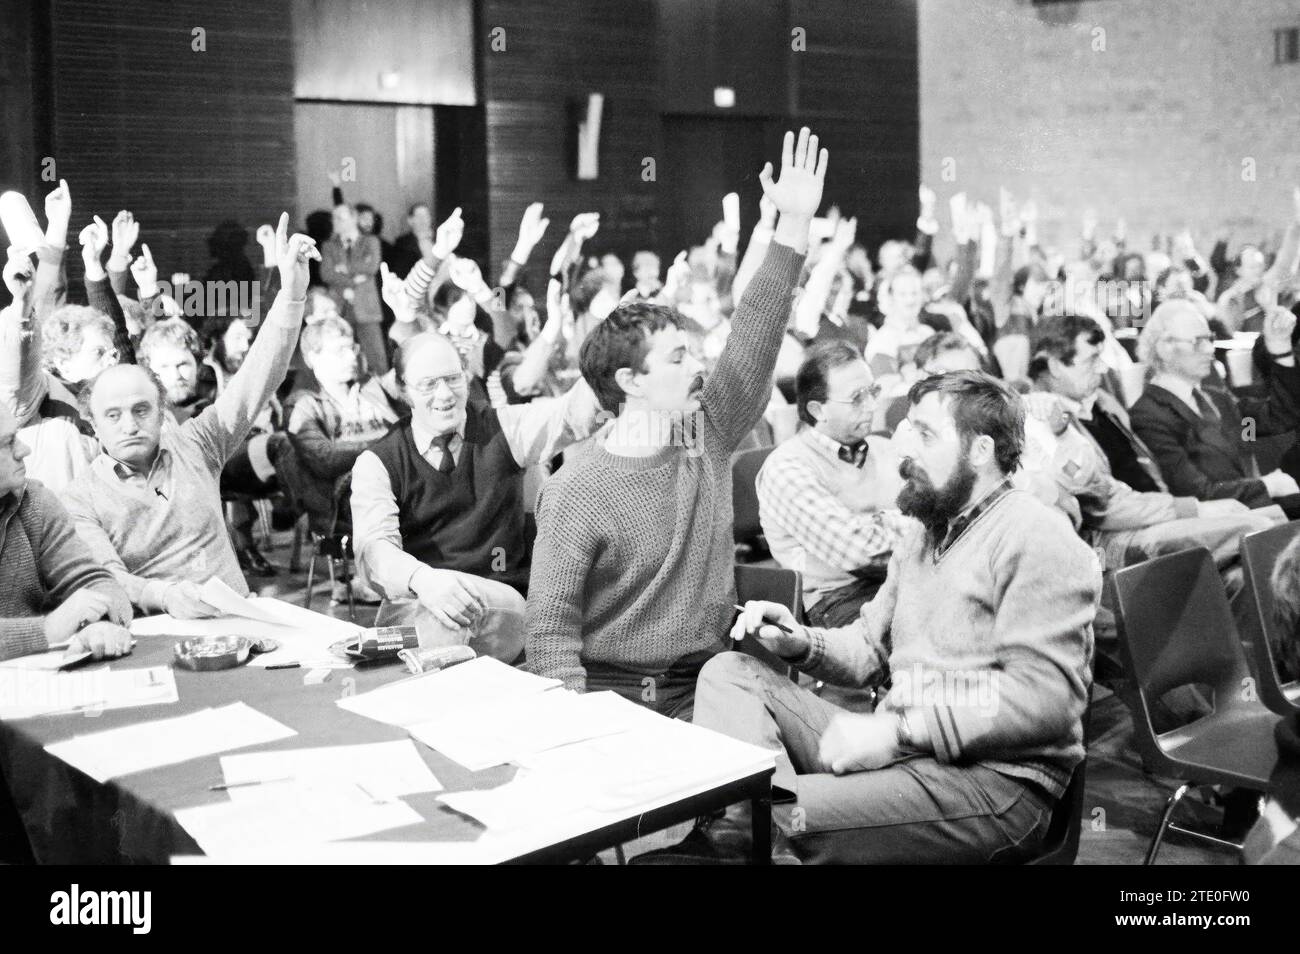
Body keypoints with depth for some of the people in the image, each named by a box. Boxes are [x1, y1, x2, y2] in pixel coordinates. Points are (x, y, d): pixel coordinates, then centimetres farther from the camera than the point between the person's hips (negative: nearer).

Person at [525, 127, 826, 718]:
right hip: (610, 692, -4)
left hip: (703, 687, 4)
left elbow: (754, 339, 0)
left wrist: (794, 225, -5)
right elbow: (551, 626, -11)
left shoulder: (705, 437, 5)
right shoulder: (574, 493, -10)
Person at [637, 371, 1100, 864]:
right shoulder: (923, 533, 21)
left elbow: (1044, 694, -20)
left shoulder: (1037, 538, -10)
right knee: (730, 673, -5)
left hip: (995, 780, -9)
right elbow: (868, 646, 23)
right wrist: (801, 643, 1)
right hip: (896, 749, 10)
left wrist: (898, 730, -22)